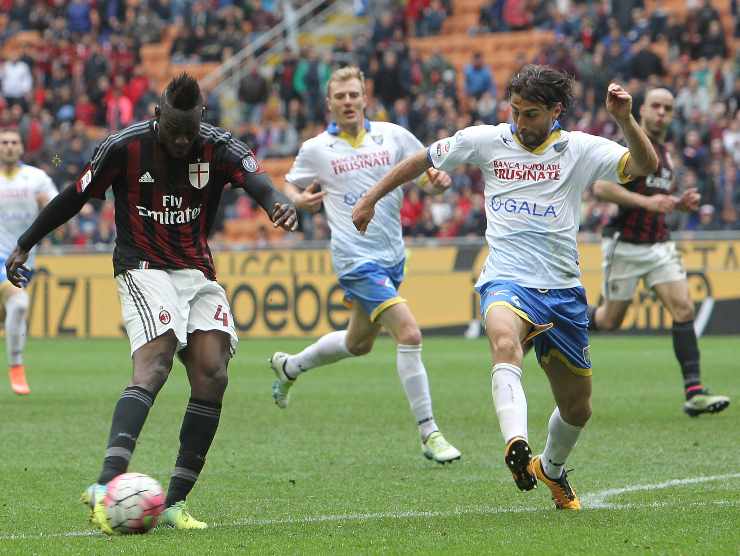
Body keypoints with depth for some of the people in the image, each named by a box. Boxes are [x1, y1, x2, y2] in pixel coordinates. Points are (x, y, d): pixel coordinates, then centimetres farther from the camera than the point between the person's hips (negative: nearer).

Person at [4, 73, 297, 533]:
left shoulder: (219, 147, -4)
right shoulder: (124, 147, -8)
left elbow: (256, 180, -21)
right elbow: (74, 198, 3)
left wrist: (279, 202, -45)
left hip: (199, 272, 4)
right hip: (144, 270, -4)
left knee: (213, 376, -11)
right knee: (154, 366, -26)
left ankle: (175, 502, -5)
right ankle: (106, 486, -41)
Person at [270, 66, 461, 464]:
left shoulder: (393, 136, 3)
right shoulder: (316, 149, -1)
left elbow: (428, 168, 11)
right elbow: (290, 186, 12)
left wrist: (441, 178, -13)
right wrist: (300, 200, -11)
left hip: (392, 256, 6)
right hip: (357, 259, -6)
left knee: (358, 343, 22)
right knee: (409, 334, -19)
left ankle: (289, 366, 48)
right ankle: (428, 434, -14)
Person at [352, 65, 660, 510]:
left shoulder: (580, 149, 1)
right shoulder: (486, 141, 4)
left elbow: (646, 166, -12)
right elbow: (424, 160, 17)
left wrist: (625, 119, -27)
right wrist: (371, 199, 18)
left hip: (563, 290, 2)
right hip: (507, 282, -2)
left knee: (577, 409, 12)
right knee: (505, 341, -39)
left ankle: (553, 468, 44)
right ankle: (517, 444, -57)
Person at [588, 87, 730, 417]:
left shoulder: (664, 152, 13)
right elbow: (601, 187, -22)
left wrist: (681, 202, 5)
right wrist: (646, 201, -27)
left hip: (660, 244, 6)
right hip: (625, 246, -6)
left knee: (683, 309, -10)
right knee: (609, 321, 4)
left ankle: (694, 393, -15)